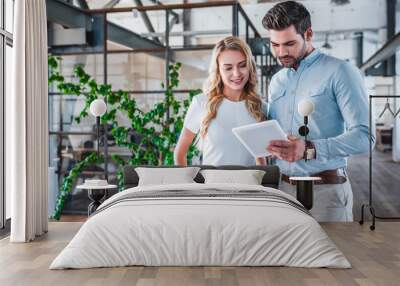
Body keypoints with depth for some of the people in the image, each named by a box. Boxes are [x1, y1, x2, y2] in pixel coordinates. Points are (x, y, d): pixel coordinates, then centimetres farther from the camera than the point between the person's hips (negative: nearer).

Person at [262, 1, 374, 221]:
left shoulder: (339, 72, -6)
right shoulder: (276, 81, 13)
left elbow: (363, 136, -15)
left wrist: (310, 150, -27)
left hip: (326, 189, -5)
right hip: (284, 187, 5)